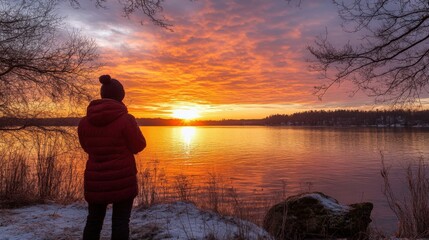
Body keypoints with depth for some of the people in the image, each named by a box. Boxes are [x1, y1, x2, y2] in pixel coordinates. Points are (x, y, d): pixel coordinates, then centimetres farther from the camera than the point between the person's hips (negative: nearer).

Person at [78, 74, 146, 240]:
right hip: (122, 180, -4)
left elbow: (87, 148, 13)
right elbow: (139, 146, -5)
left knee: (93, 221, 18)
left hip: (95, 181, 5)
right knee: (120, 222, 7)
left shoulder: (84, 121, -1)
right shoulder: (126, 119, -16)